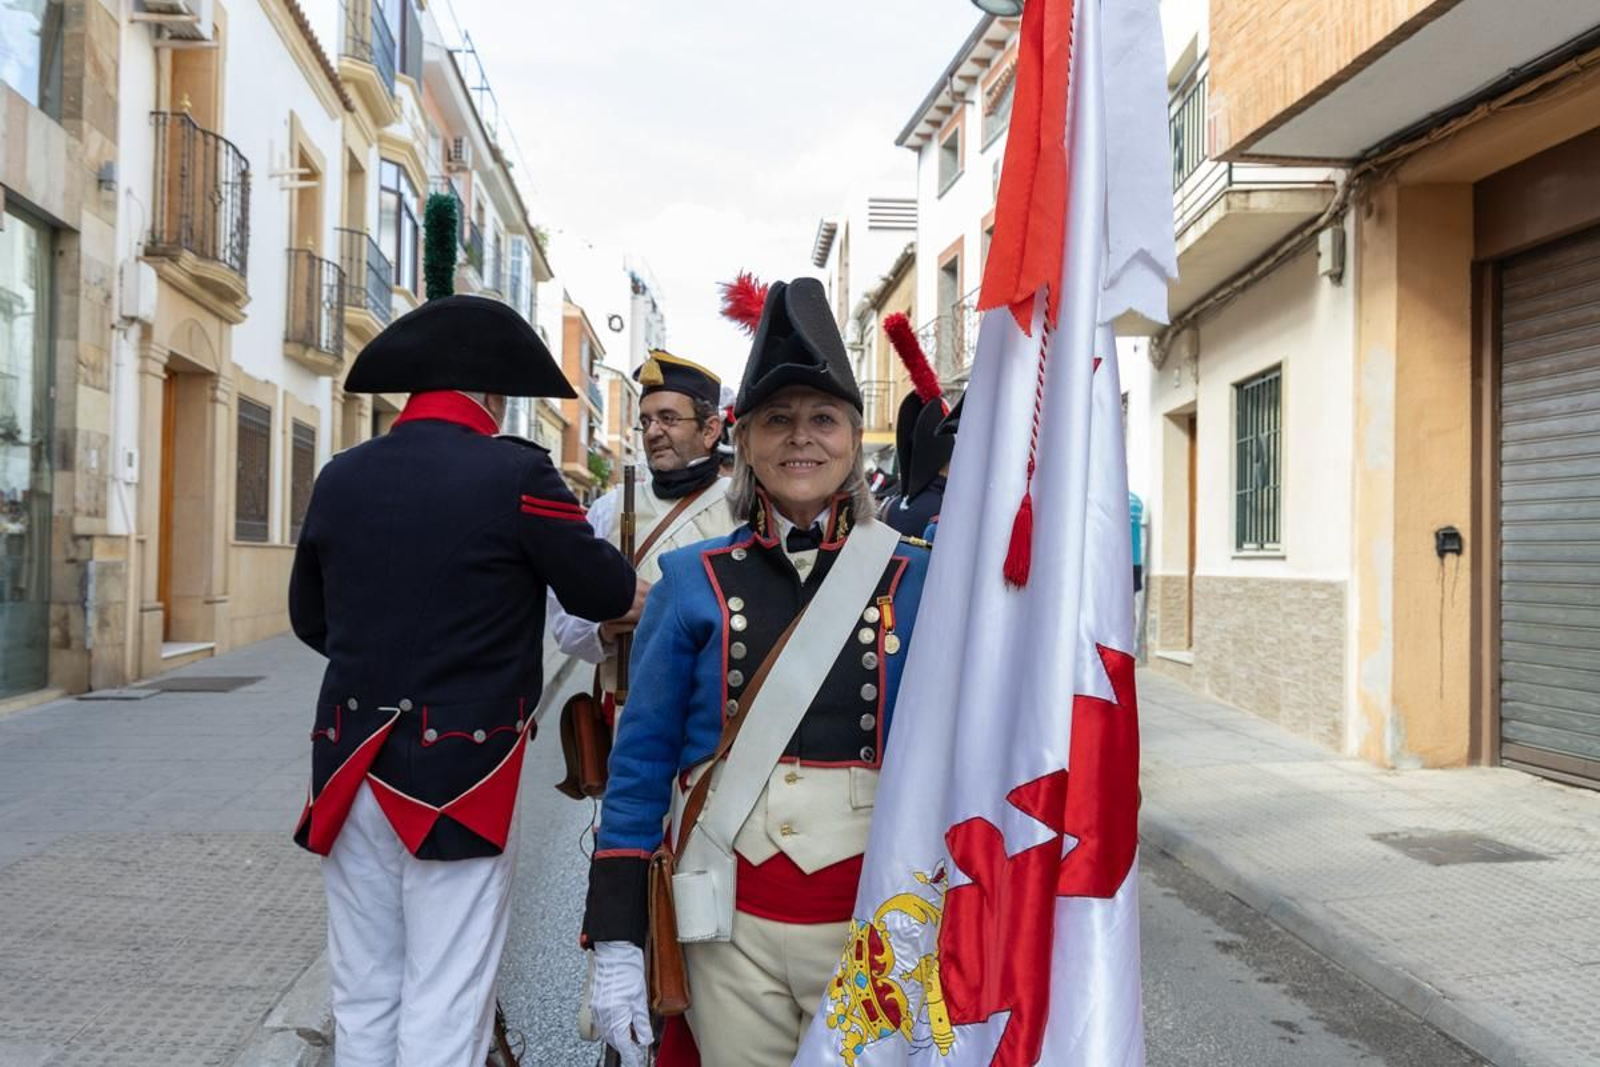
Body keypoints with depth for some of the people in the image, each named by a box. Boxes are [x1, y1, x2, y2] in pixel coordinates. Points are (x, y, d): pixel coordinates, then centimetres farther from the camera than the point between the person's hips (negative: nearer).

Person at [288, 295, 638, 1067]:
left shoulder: (340, 477, 4)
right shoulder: (514, 474, -12)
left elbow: (309, 618, 14)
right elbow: (603, 592, -3)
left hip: (353, 766, 5)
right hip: (460, 770, -5)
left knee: (363, 999, 18)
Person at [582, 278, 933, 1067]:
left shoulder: (914, 580, -2)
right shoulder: (693, 582, -2)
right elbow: (641, 763, 0)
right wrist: (616, 943, -2)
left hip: (873, 919, 0)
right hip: (732, 923, 0)